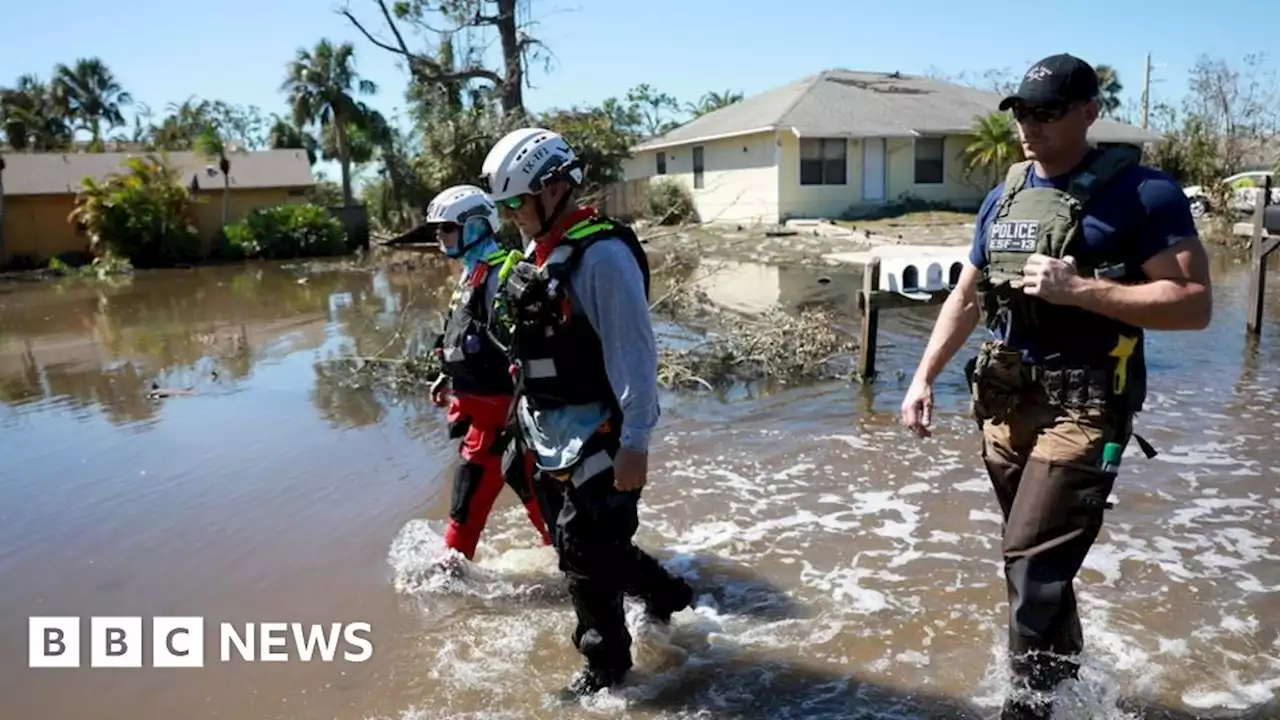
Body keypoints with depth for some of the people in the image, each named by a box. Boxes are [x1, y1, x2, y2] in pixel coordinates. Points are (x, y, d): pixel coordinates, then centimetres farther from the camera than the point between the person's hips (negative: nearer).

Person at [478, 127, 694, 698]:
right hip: (549, 434, 9)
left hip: (594, 436, -9)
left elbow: (633, 354, -22)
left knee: (585, 553, 1)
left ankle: (606, 665, 25)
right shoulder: (538, 251, 9)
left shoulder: (602, 253, -19)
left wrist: (635, 443, -23)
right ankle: (666, 594, 39)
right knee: (578, 542, 19)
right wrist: (526, 419, 21)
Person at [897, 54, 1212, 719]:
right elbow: (966, 298, 16)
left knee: (1034, 560, -9)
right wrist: (923, 377, 8)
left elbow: (1194, 304, -14)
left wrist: (1078, 289, -23)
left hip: (1083, 407, -6)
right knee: (1034, 557, 17)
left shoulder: (1142, 193, -8)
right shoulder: (1003, 198, 11)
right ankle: (1064, 667, 38)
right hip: (1006, 403, 6)